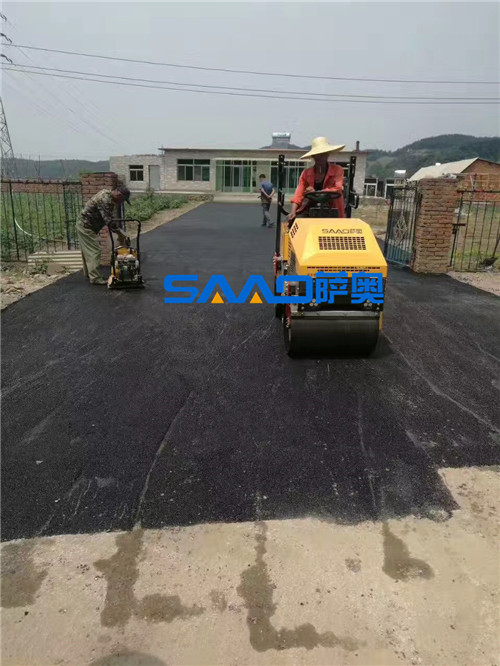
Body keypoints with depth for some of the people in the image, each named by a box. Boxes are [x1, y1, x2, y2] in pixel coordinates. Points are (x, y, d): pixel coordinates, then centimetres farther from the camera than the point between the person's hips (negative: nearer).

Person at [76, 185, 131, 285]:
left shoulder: (109, 197, 7)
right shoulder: (104, 199, -25)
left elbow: (111, 217, 12)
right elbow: (109, 220, -27)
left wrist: (120, 232, 6)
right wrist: (119, 233, -19)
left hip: (85, 226, 10)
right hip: (86, 227, -10)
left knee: (88, 252, 19)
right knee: (94, 252, -9)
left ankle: (88, 273, 31)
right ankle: (95, 278, -6)